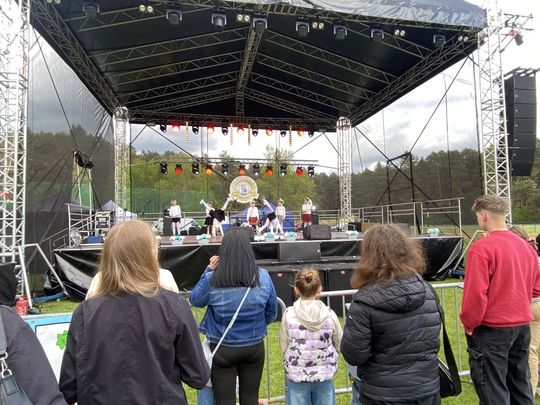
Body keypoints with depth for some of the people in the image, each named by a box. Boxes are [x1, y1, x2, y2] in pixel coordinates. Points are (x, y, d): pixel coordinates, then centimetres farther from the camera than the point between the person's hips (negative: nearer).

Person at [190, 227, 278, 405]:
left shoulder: (212, 280, -19)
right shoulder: (263, 277, -12)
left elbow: (194, 300, 2)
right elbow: (271, 313, 2)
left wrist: (209, 270, 2)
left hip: (222, 349, -1)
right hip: (254, 347, 2)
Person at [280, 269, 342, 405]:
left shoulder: (289, 314, -14)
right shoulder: (329, 314, -11)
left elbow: (284, 346, -4)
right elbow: (339, 344, 2)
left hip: (296, 375, 0)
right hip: (324, 374, 1)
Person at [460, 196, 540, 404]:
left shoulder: (481, 248, -18)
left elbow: (475, 293, -19)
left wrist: (468, 324, -6)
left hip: (491, 329, -7)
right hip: (522, 325, 7)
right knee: (521, 385, 21)